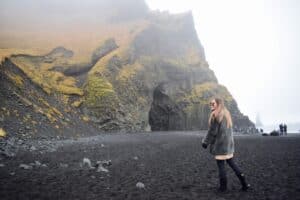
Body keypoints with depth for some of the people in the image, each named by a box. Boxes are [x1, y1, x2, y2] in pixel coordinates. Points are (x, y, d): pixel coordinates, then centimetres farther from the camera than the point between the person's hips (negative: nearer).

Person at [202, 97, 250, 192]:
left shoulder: (215, 115, -14)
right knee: (231, 162, 14)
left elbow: (212, 131, -15)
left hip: (220, 144, -8)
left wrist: (205, 142, -4)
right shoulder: (226, 114, 12)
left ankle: (223, 186, 10)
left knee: (221, 165, 2)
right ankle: (244, 183, 12)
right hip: (229, 143, 8)